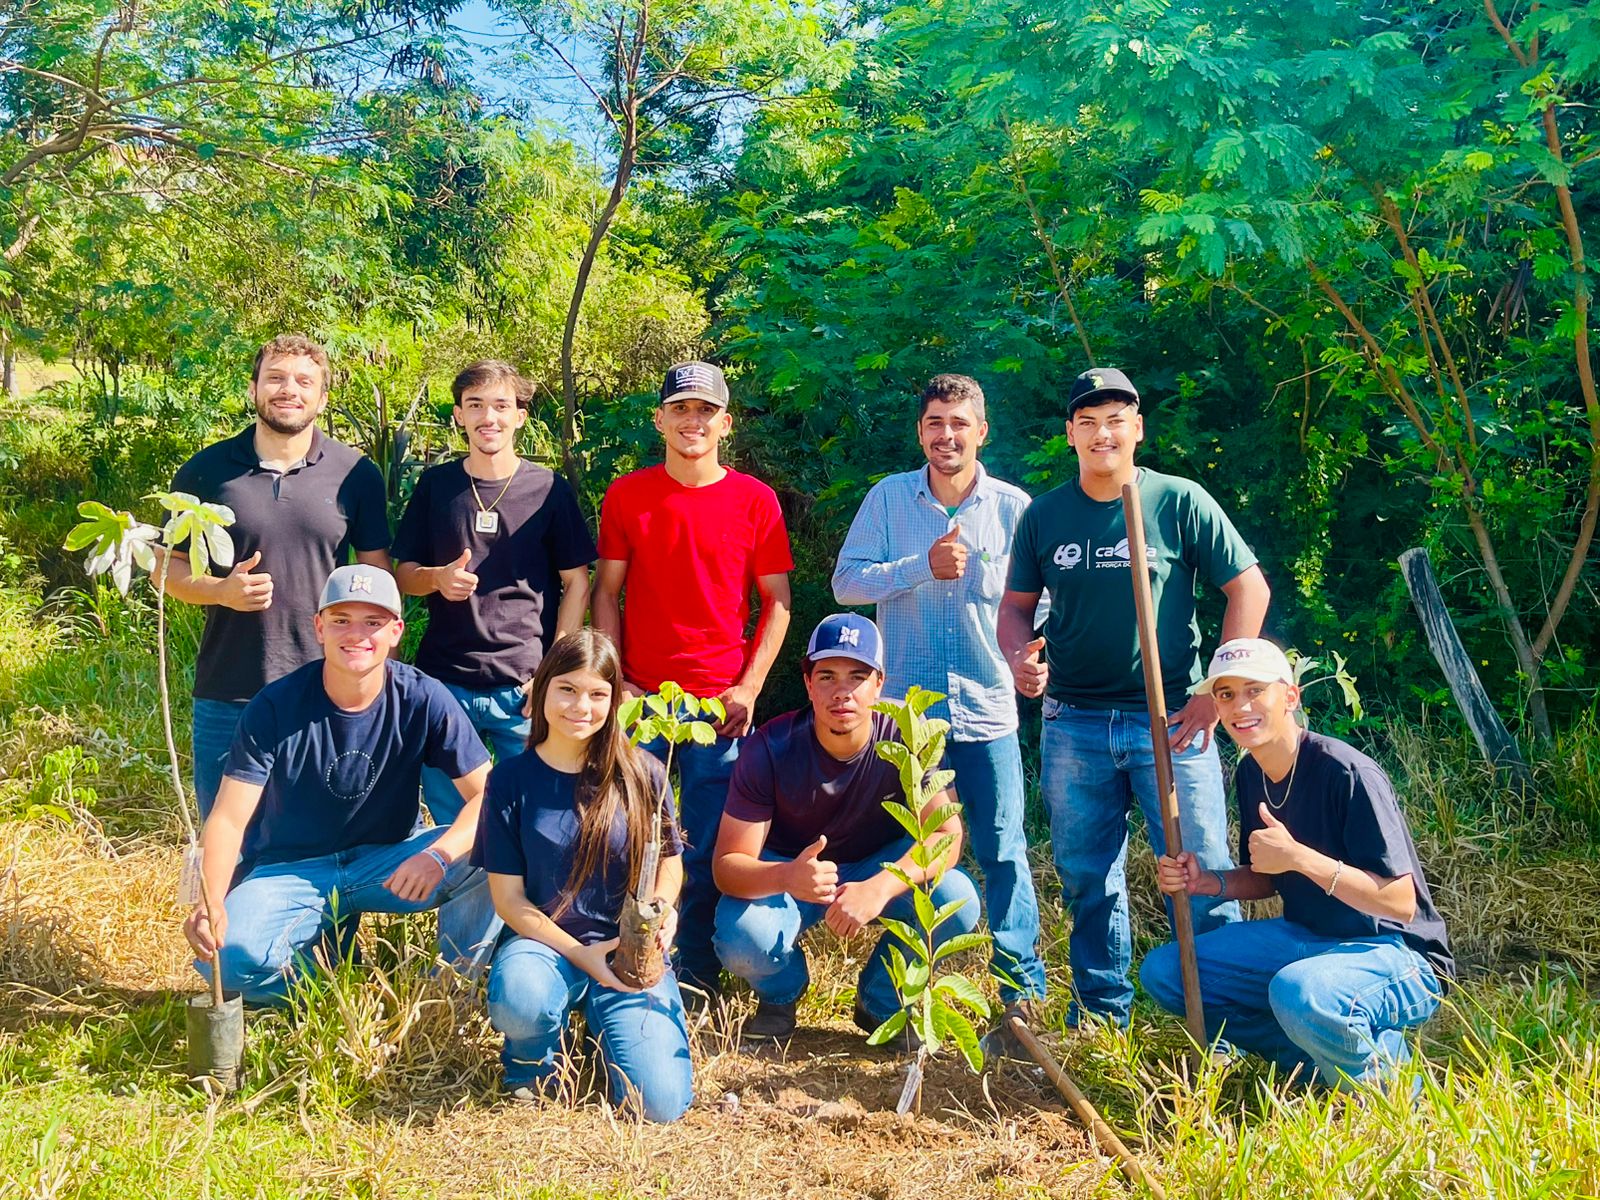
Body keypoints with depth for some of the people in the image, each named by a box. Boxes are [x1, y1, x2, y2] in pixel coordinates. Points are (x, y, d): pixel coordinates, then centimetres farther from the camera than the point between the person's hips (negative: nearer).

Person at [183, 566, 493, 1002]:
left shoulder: (423, 700, -12)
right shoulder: (275, 706, -14)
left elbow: (487, 793, -15)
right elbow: (229, 818, -16)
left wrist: (438, 854, -35)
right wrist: (210, 902, -35)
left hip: (388, 859, 1)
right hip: (291, 868, 0)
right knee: (228, 957, -30)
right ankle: (326, 941, 4)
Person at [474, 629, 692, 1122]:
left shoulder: (641, 774, -2)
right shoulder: (512, 780, -4)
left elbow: (669, 860, 9)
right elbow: (509, 897, -3)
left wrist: (661, 906, -14)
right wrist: (581, 955, -15)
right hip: (545, 940, -1)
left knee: (661, 1104, -16)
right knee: (518, 998, -38)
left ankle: (601, 1020, 16)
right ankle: (535, 1059, 1)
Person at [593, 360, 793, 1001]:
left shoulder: (755, 499, 1)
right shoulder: (626, 495, 4)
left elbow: (777, 602, 4)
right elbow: (606, 593, 7)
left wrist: (749, 688, -5)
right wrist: (613, 681, -3)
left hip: (721, 702, -1)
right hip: (640, 700, 1)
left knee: (708, 850, 5)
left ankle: (696, 974, 21)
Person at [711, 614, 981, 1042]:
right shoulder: (771, 748, -24)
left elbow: (946, 834, -25)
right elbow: (727, 864, -25)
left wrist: (877, 889, -44)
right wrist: (787, 877, -49)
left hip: (880, 867, 2)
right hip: (788, 870, -1)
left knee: (957, 900, -28)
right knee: (742, 938, -32)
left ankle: (881, 1002, 3)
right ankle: (781, 994, 8)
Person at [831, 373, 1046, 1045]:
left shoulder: (1013, 507, 1)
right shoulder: (888, 498, 1)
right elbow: (846, 583, -5)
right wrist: (923, 566, -16)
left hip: (987, 710, -1)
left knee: (1003, 851, 1)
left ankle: (1022, 991, 15)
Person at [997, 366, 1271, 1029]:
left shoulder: (1180, 502, -3)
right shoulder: (1043, 515, 6)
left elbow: (1249, 588, 0)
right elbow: (1016, 606, 13)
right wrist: (1019, 658, -10)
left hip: (1170, 719, -3)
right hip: (1073, 723, 3)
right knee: (1087, 880, 12)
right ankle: (1101, 1016, 27)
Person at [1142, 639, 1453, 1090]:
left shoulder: (1348, 774, -22)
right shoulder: (1250, 775, 2)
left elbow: (1400, 901, -24)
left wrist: (1300, 857, -32)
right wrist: (1205, 883, -6)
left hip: (1395, 954, -8)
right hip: (1307, 939, 8)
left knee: (1299, 993, -40)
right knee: (1162, 971, -3)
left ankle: (1383, 1075, -6)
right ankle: (1319, 1061, 0)